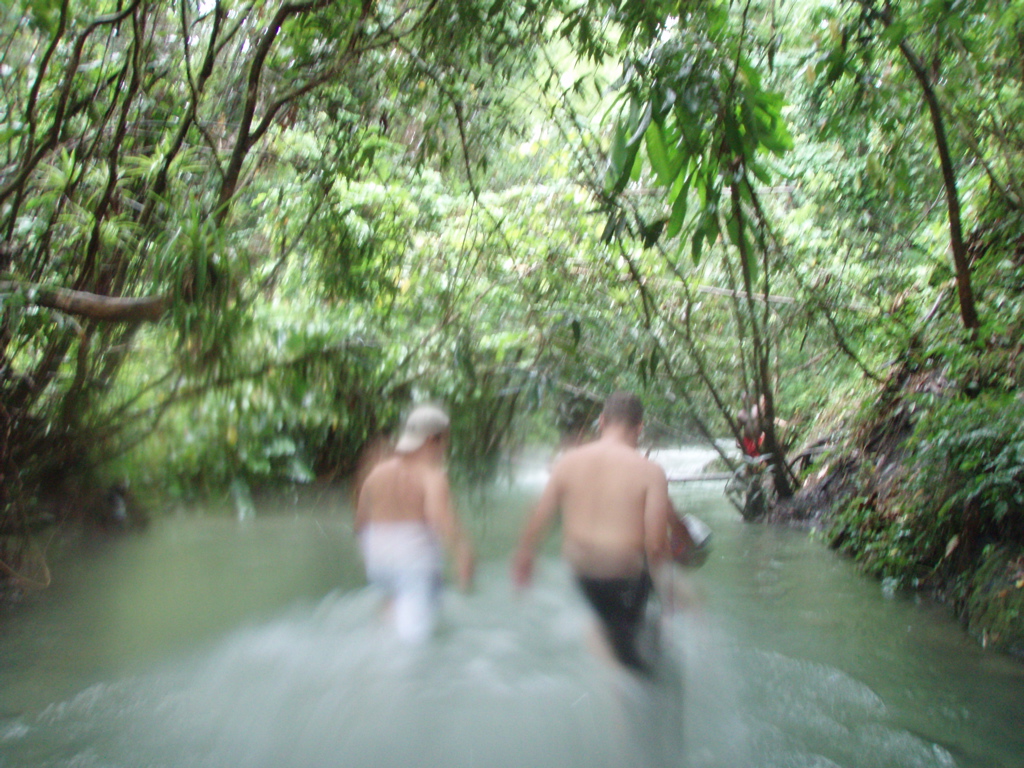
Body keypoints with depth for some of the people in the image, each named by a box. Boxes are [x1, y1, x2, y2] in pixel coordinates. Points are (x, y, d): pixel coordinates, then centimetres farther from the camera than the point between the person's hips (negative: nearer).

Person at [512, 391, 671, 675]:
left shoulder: (568, 461, -5)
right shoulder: (650, 471, -15)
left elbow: (539, 517, 0)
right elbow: (656, 543, -18)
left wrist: (524, 556, 16)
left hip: (580, 564, 4)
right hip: (625, 569, -4)